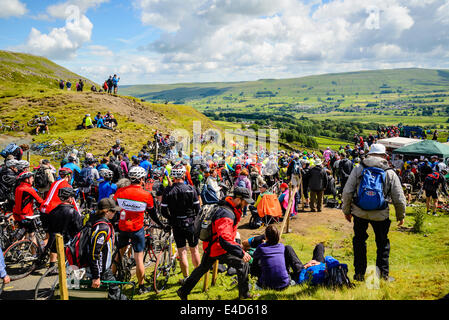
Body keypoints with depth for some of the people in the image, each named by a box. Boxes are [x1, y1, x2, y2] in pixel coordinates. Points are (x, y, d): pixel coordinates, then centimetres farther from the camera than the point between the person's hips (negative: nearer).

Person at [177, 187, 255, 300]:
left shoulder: (232, 208, 1)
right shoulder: (225, 215, -31)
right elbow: (224, 240, -40)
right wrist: (241, 253, -42)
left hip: (211, 247, 10)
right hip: (219, 248, -10)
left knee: (202, 268, 23)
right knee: (243, 264, -6)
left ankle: (183, 291, 37)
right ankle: (244, 294, 10)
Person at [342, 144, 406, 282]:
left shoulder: (358, 169, 0)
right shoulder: (390, 173, -1)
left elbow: (347, 192, -3)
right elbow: (399, 199, 2)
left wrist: (346, 211, 10)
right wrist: (401, 216, 17)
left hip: (359, 212, 1)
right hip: (380, 214, -1)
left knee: (359, 240, 17)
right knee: (383, 243, 18)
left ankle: (359, 273, 21)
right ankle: (383, 273, 23)